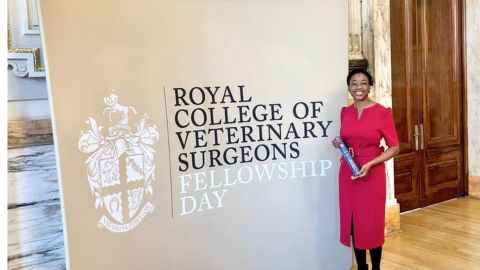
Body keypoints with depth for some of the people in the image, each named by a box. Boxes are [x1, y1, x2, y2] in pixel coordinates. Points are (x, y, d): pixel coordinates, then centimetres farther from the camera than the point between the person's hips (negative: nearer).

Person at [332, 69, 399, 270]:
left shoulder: (382, 112, -8)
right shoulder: (345, 112, 6)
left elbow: (394, 148, -6)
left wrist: (369, 164, -17)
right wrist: (339, 145, -2)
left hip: (372, 175, -4)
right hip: (347, 173, 4)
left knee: (372, 224, 3)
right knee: (353, 223, 10)